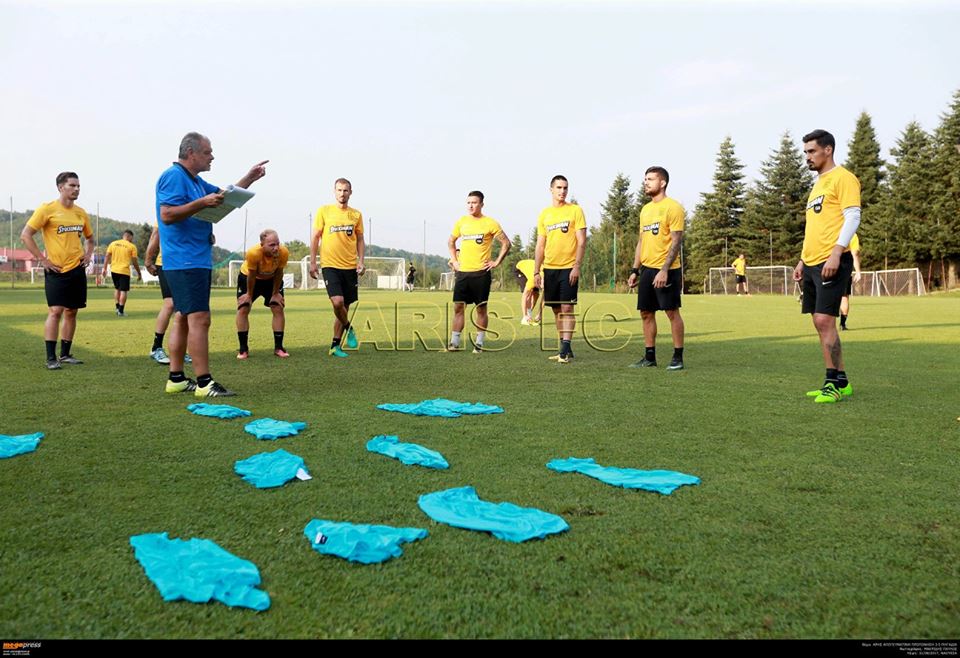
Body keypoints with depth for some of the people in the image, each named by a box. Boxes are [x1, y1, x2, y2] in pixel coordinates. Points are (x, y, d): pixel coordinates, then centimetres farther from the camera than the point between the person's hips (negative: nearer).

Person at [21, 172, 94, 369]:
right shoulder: (47, 209, -6)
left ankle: (65, 354, 18)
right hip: (56, 270, -6)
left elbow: (90, 238, 27)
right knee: (55, 311, -11)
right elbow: (25, 235, -8)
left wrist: (88, 255, 9)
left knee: (71, 312, 8)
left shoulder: (81, 213, 11)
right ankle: (51, 358, -7)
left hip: (77, 269, 6)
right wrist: (42, 259, -11)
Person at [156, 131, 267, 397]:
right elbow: (167, 215, -21)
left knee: (185, 318, 12)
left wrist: (250, 178, 24)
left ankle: (176, 379, 18)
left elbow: (224, 195, 33)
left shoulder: (195, 181, 20)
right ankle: (204, 382, -13)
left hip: (197, 260, 11)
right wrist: (202, 202, -24)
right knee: (199, 318, -14)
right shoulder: (173, 177, -11)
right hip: (185, 261, -11)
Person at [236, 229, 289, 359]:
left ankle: (278, 347, 6)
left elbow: (279, 273, -15)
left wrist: (275, 293, -6)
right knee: (243, 309, -7)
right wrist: (249, 295, -11)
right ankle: (243, 349, 4)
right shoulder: (253, 253, -41)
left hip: (272, 279, 2)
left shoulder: (283, 253, -34)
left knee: (278, 309, -5)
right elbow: (251, 275, -25)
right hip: (248, 277, -2)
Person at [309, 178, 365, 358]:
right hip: (330, 265, -3)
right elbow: (315, 237, 3)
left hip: (350, 267, 3)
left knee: (345, 306, 6)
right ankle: (348, 328, 9)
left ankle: (335, 345, 16)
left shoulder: (356, 215, 8)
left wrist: (361, 261, 1)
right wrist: (312, 262, -2)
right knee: (337, 302, -21)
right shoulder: (324, 211, 1)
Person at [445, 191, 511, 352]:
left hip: (481, 272, -4)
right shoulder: (461, 222, 10)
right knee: (458, 306, 2)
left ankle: (479, 343, 10)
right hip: (462, 272, 4)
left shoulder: (490, 223, -2)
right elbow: (451, 241, 23)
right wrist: (454, 260, 13)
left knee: (481, 308, 2)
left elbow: (506, 243, 1)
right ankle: (454, 342, 8)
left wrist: (497, 262, -4)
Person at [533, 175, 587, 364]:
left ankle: (566, 350, -8)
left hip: (568, 268, -5)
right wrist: (536, 272, 7)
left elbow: (582, 242, -5)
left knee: (567, 308, -9)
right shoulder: (544, 214, 11)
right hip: (549, 268, 5)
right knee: (557, 309, 8)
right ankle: (565, 348, 17)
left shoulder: (575, 210, -1)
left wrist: (577, 267, -14)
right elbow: (540, 245, 12)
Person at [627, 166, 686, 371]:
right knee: (646, 313, 8)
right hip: (647, 269, 7)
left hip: (666, 270, -7)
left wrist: (664, 270, -21)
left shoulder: (673, 207, -8)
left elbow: (676, 241, -14)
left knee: (672, 312, -2)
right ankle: (649, 357, 16)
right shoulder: (645, 209, 15)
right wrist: (635, 270, 13)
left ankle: (678, 357, 6)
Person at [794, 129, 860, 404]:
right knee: (820, 323, 7)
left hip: (831, 262, -9)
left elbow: (852, 217, -13)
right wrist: (803, 260, 21)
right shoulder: (817, 185, 23)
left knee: (824, 320, -13)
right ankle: (840, 382, 13)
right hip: (812, 264, 9)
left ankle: (835, 383, -5)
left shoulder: (843, 178, -4)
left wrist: (836, 254, -21)